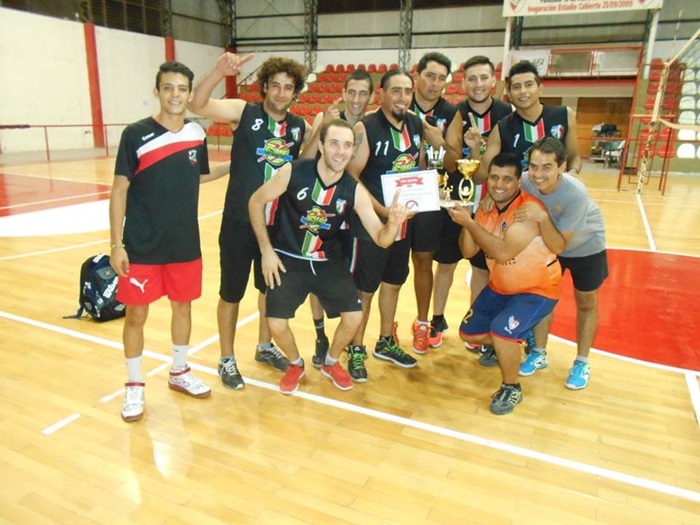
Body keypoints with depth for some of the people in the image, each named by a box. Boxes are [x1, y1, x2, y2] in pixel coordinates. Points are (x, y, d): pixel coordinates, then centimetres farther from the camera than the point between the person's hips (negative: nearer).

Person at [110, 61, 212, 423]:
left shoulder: (196, 133, 1)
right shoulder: (136, 134, -10)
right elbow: (119, 191, -8)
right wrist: (116, 244, -11)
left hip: (185, 244, 4)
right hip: (141, 247, -4)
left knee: (183, 306, 15)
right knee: (136, 314, 5)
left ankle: (179, 373, 35)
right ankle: (134, 386, 25)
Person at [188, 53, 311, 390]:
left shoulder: (300, 127, 4)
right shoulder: (243, 112, -7)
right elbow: (198, 104, -21)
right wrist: (219, 71, -37)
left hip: (278, 223, 4)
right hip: (239, 222, -4)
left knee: (271, 288, 19)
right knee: (231, 293, 8)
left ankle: (264, 347, 40)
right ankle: (227, 359, 27)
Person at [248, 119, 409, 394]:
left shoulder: (354, 190, -13)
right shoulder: (293, 172, -19)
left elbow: (381, 239, -14)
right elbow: (256, 202, -7)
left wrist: (393, 222, -38)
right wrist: (266, 250, -9)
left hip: (328, 261, 2)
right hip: (287, 259, -2)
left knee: (354, 316, -4)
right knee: (276, 324, -10)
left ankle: (331, 362, 28)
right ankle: (296, 364, 25)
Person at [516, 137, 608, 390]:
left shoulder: (575, 194, -40)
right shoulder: (525, 182, -30)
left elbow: (558, 246, -37)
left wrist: (543, 218, -51)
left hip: (586, 248, -3)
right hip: (548, 244, 4)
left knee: (586, 303, 11)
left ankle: (582, 363, 31)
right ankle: (539, 354, 31)